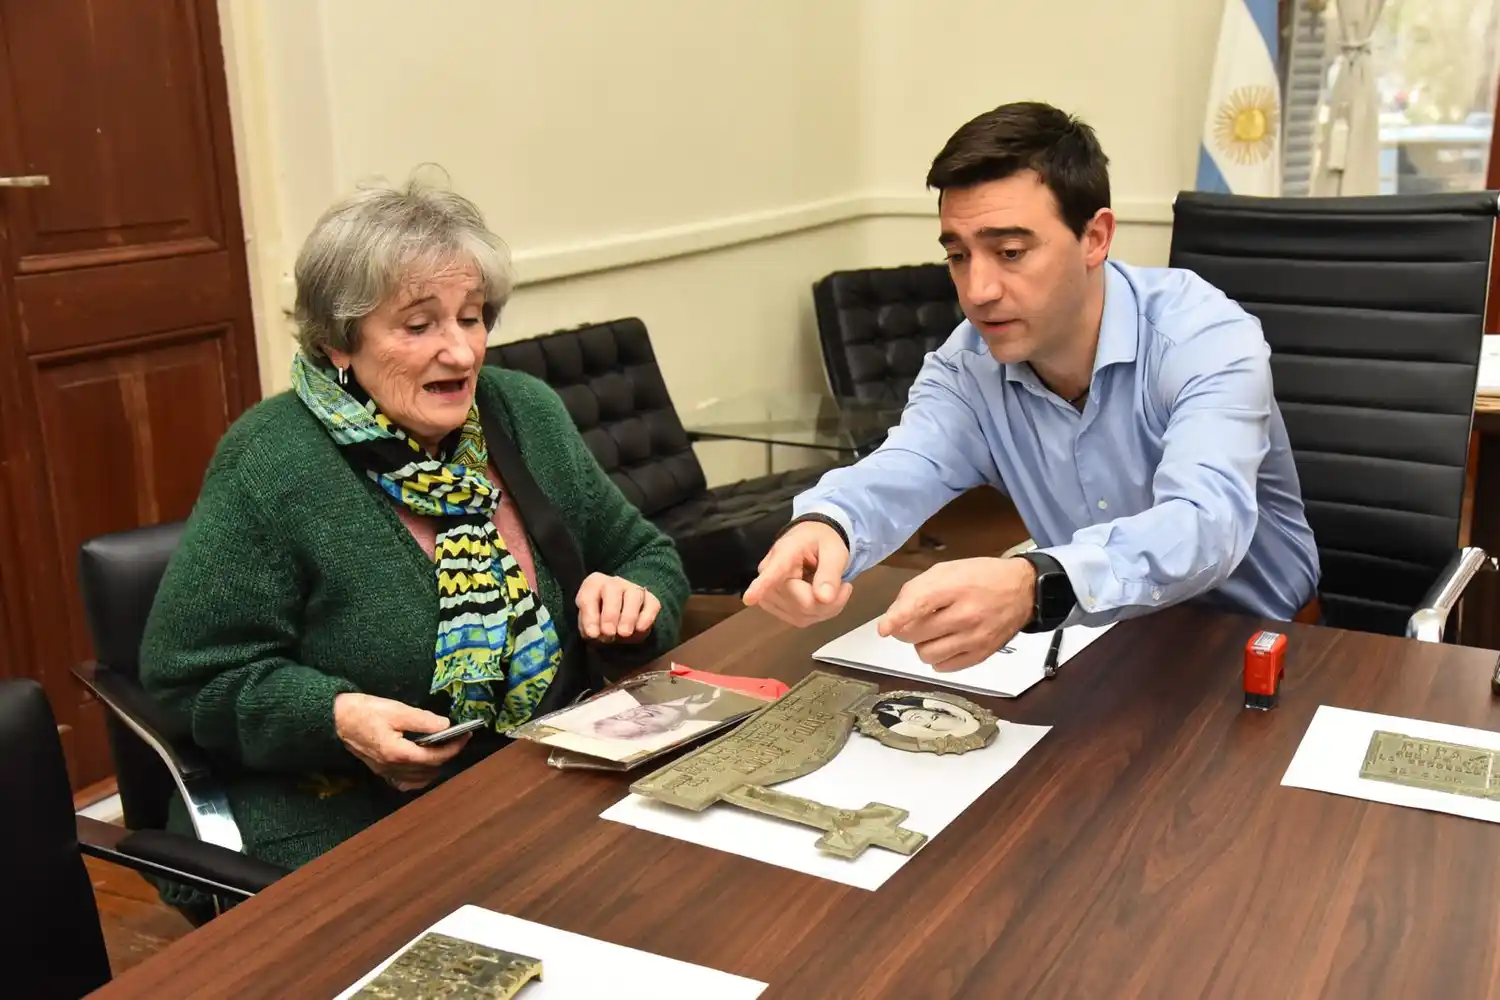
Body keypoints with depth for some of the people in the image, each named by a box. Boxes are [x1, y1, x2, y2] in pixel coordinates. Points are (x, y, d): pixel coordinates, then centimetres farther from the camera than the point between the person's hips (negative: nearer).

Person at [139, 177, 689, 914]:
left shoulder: (529, 414, 5)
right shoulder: (270, 467, -11)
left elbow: (647, 555, 15)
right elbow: (188, 678, -7)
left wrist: (634, 599, -8)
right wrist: (338, 719, -23)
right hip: (354, 824, -5)